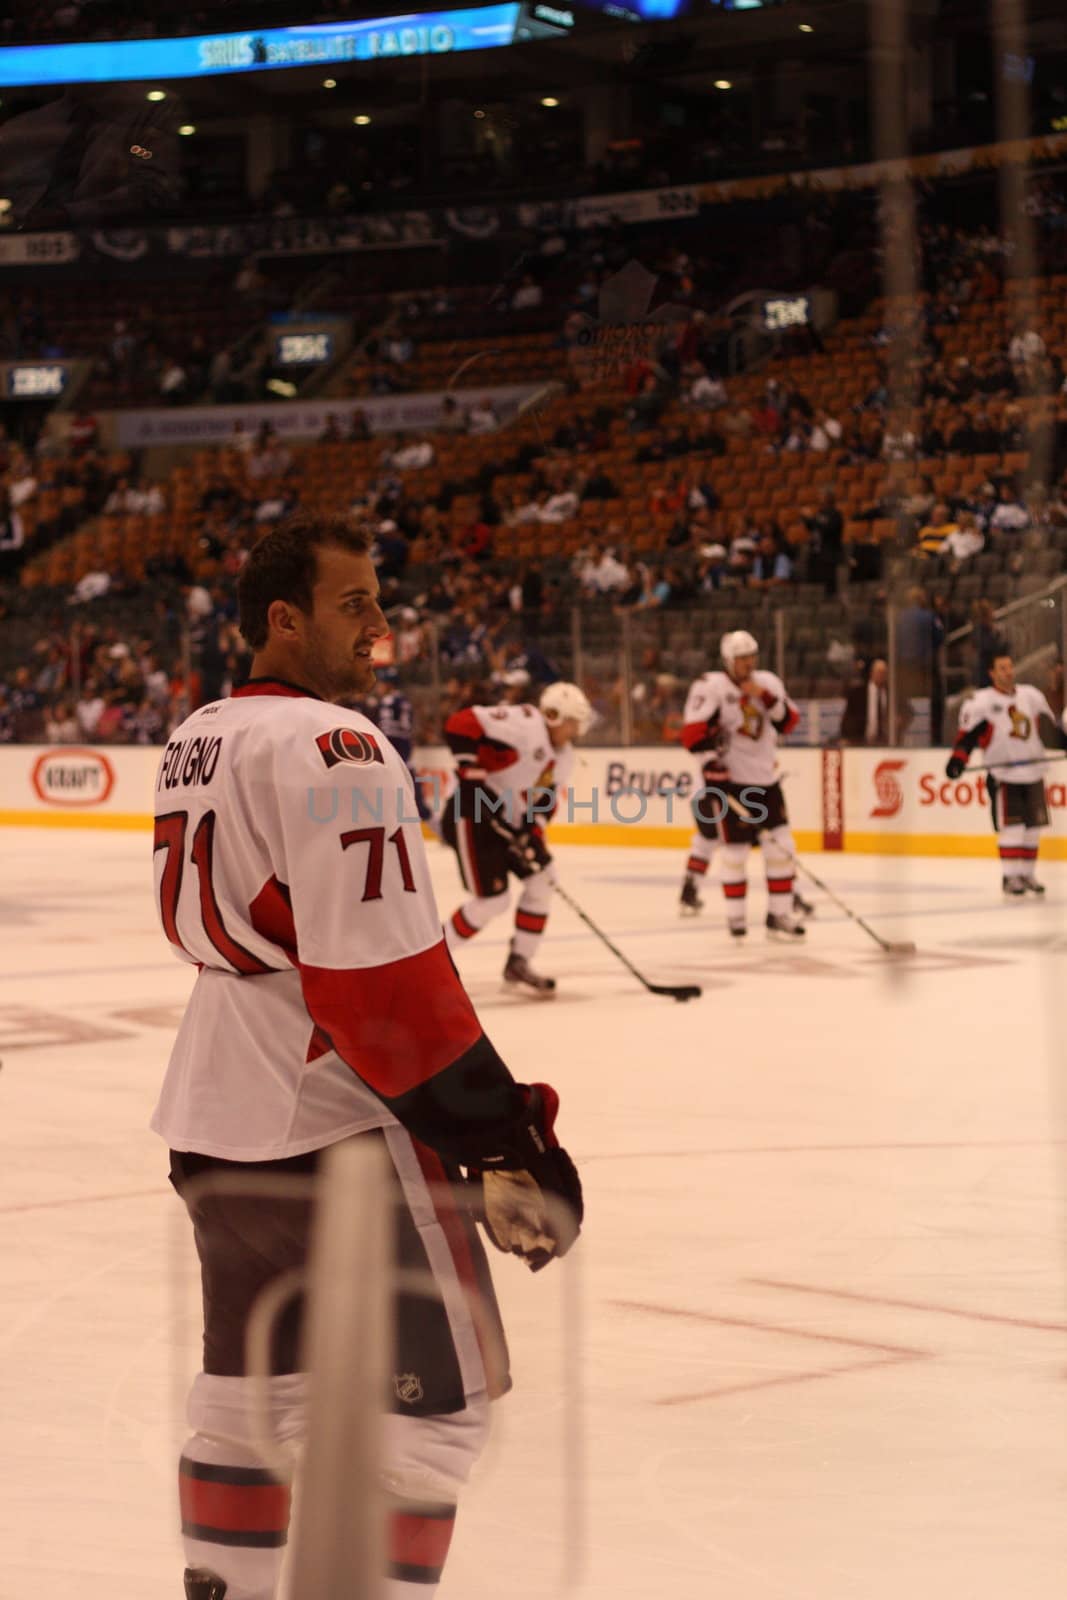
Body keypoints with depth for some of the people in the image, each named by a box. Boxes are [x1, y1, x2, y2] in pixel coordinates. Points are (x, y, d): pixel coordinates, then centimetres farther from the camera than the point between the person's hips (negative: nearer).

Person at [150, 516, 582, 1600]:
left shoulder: (195, 741, 11)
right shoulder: (332, 749, -18)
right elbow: (382, 978, -24)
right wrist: (503, 1138, -20)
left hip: (212, 1118, 10)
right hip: (331, 1125, -9)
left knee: (249, 1384, 21)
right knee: (435, 1396, -2)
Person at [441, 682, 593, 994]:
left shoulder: (563, 758, 8)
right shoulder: (522, 723, -21)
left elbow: (541, 803, 12)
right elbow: (460, 724, -29)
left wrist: (533, 839, -5)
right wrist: (473, 776, -29)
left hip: (509, 821, 10)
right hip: (471, 816, -9)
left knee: (541, 879, 4)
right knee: (491, 900, -11)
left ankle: (519, 963, 14)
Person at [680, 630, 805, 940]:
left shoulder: (768, 683, 9)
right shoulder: (712, 687, -10)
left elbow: (789, 722, 3)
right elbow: (692, 734, -15)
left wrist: (768, 698, -12)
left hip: (765, 778, 6)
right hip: (731, 780, -6)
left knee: (780, 845, 1)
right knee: (735, 849, -3)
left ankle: (779, 914, 9)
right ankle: (735, 915, 13)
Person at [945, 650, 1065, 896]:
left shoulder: (1032, 695, 10)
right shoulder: (981, 701, -6)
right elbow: (967, 733, -9)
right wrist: (958, 758, -21)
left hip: (1032, 773, 5)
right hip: (1003, 774, -5)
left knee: (1033, 827, 7)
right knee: (1011, 827, -11)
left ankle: (1027, 874, 18)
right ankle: (1010, 876, -5)